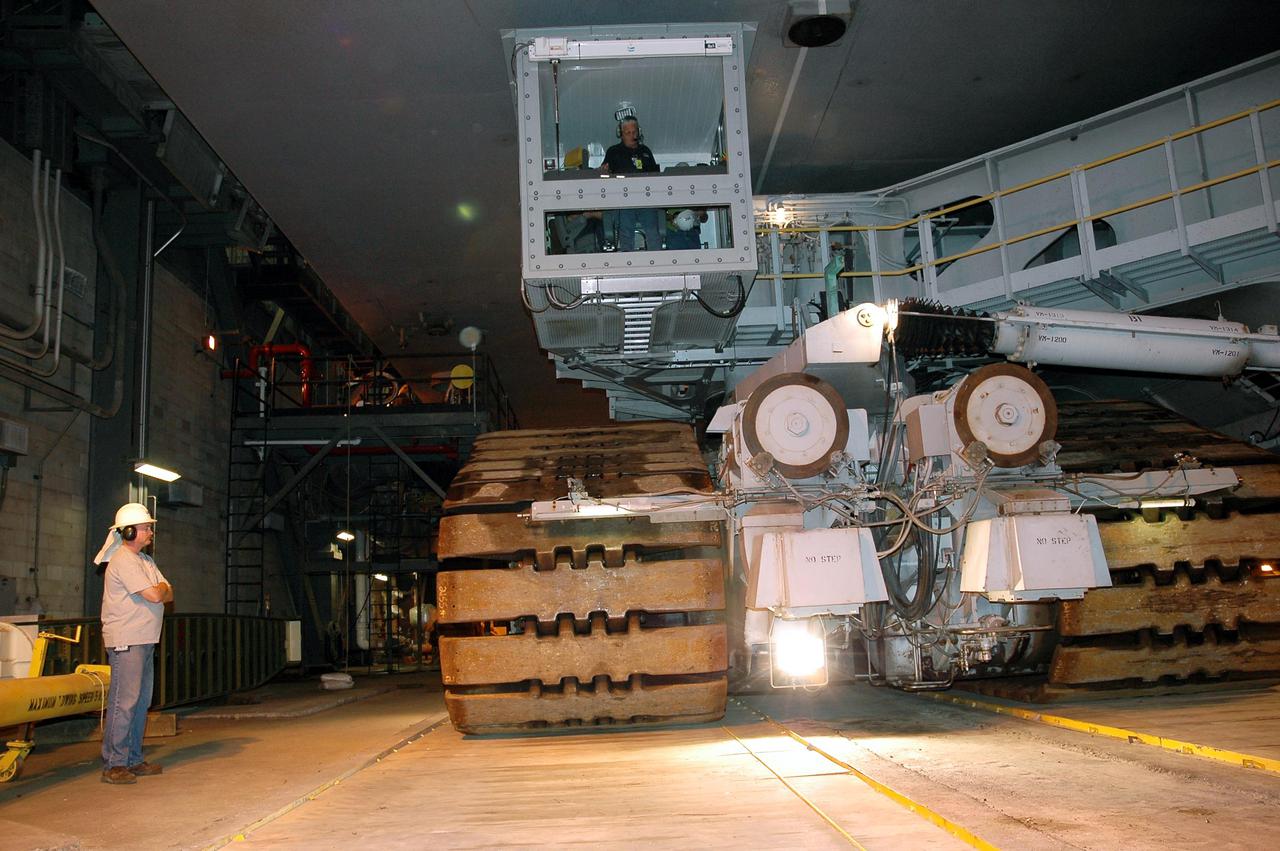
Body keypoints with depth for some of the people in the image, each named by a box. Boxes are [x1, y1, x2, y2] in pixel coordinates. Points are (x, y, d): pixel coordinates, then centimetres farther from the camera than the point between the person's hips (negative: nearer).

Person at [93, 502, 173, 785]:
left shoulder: (145, 561, 18)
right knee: (123, 701, -9)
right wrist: (162, 589, 3)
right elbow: (155, 596, -18)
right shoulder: (123, 561, -12)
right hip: (126, 641, -10)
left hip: (145, 640, 10)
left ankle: (133, 760, 18)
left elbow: (168, 594, 13)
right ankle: (113, 764, -5)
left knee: (141, 701, 11)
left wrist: (160, 589, -7)